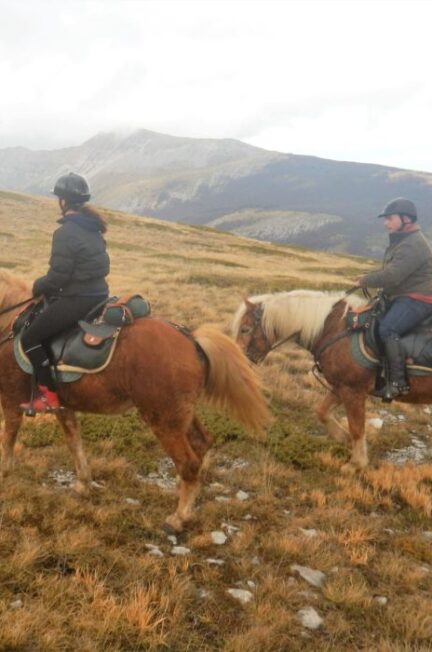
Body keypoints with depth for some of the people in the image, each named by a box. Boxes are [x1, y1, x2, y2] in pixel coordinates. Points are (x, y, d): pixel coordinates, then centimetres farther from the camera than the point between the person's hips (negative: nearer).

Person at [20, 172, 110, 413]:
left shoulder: (65, 233, -19)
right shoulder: (92, 228, 9)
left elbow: (57, 276, -19)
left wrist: (37, 286, 3)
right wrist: (46, 287, 21)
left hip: (78, 299, -9)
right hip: (98, 293, 10)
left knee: (30, 338, 0)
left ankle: (49, 396, 1)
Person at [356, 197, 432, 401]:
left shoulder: (413, 245, -19)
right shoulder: (401, 241, 17)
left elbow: (391, 276, -26)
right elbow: (390, 270, 25)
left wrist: (364, 281, -12)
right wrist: (368, 277, 9)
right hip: (402, 297, 11)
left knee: (386, 329, -30)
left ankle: (398, 382, -27)